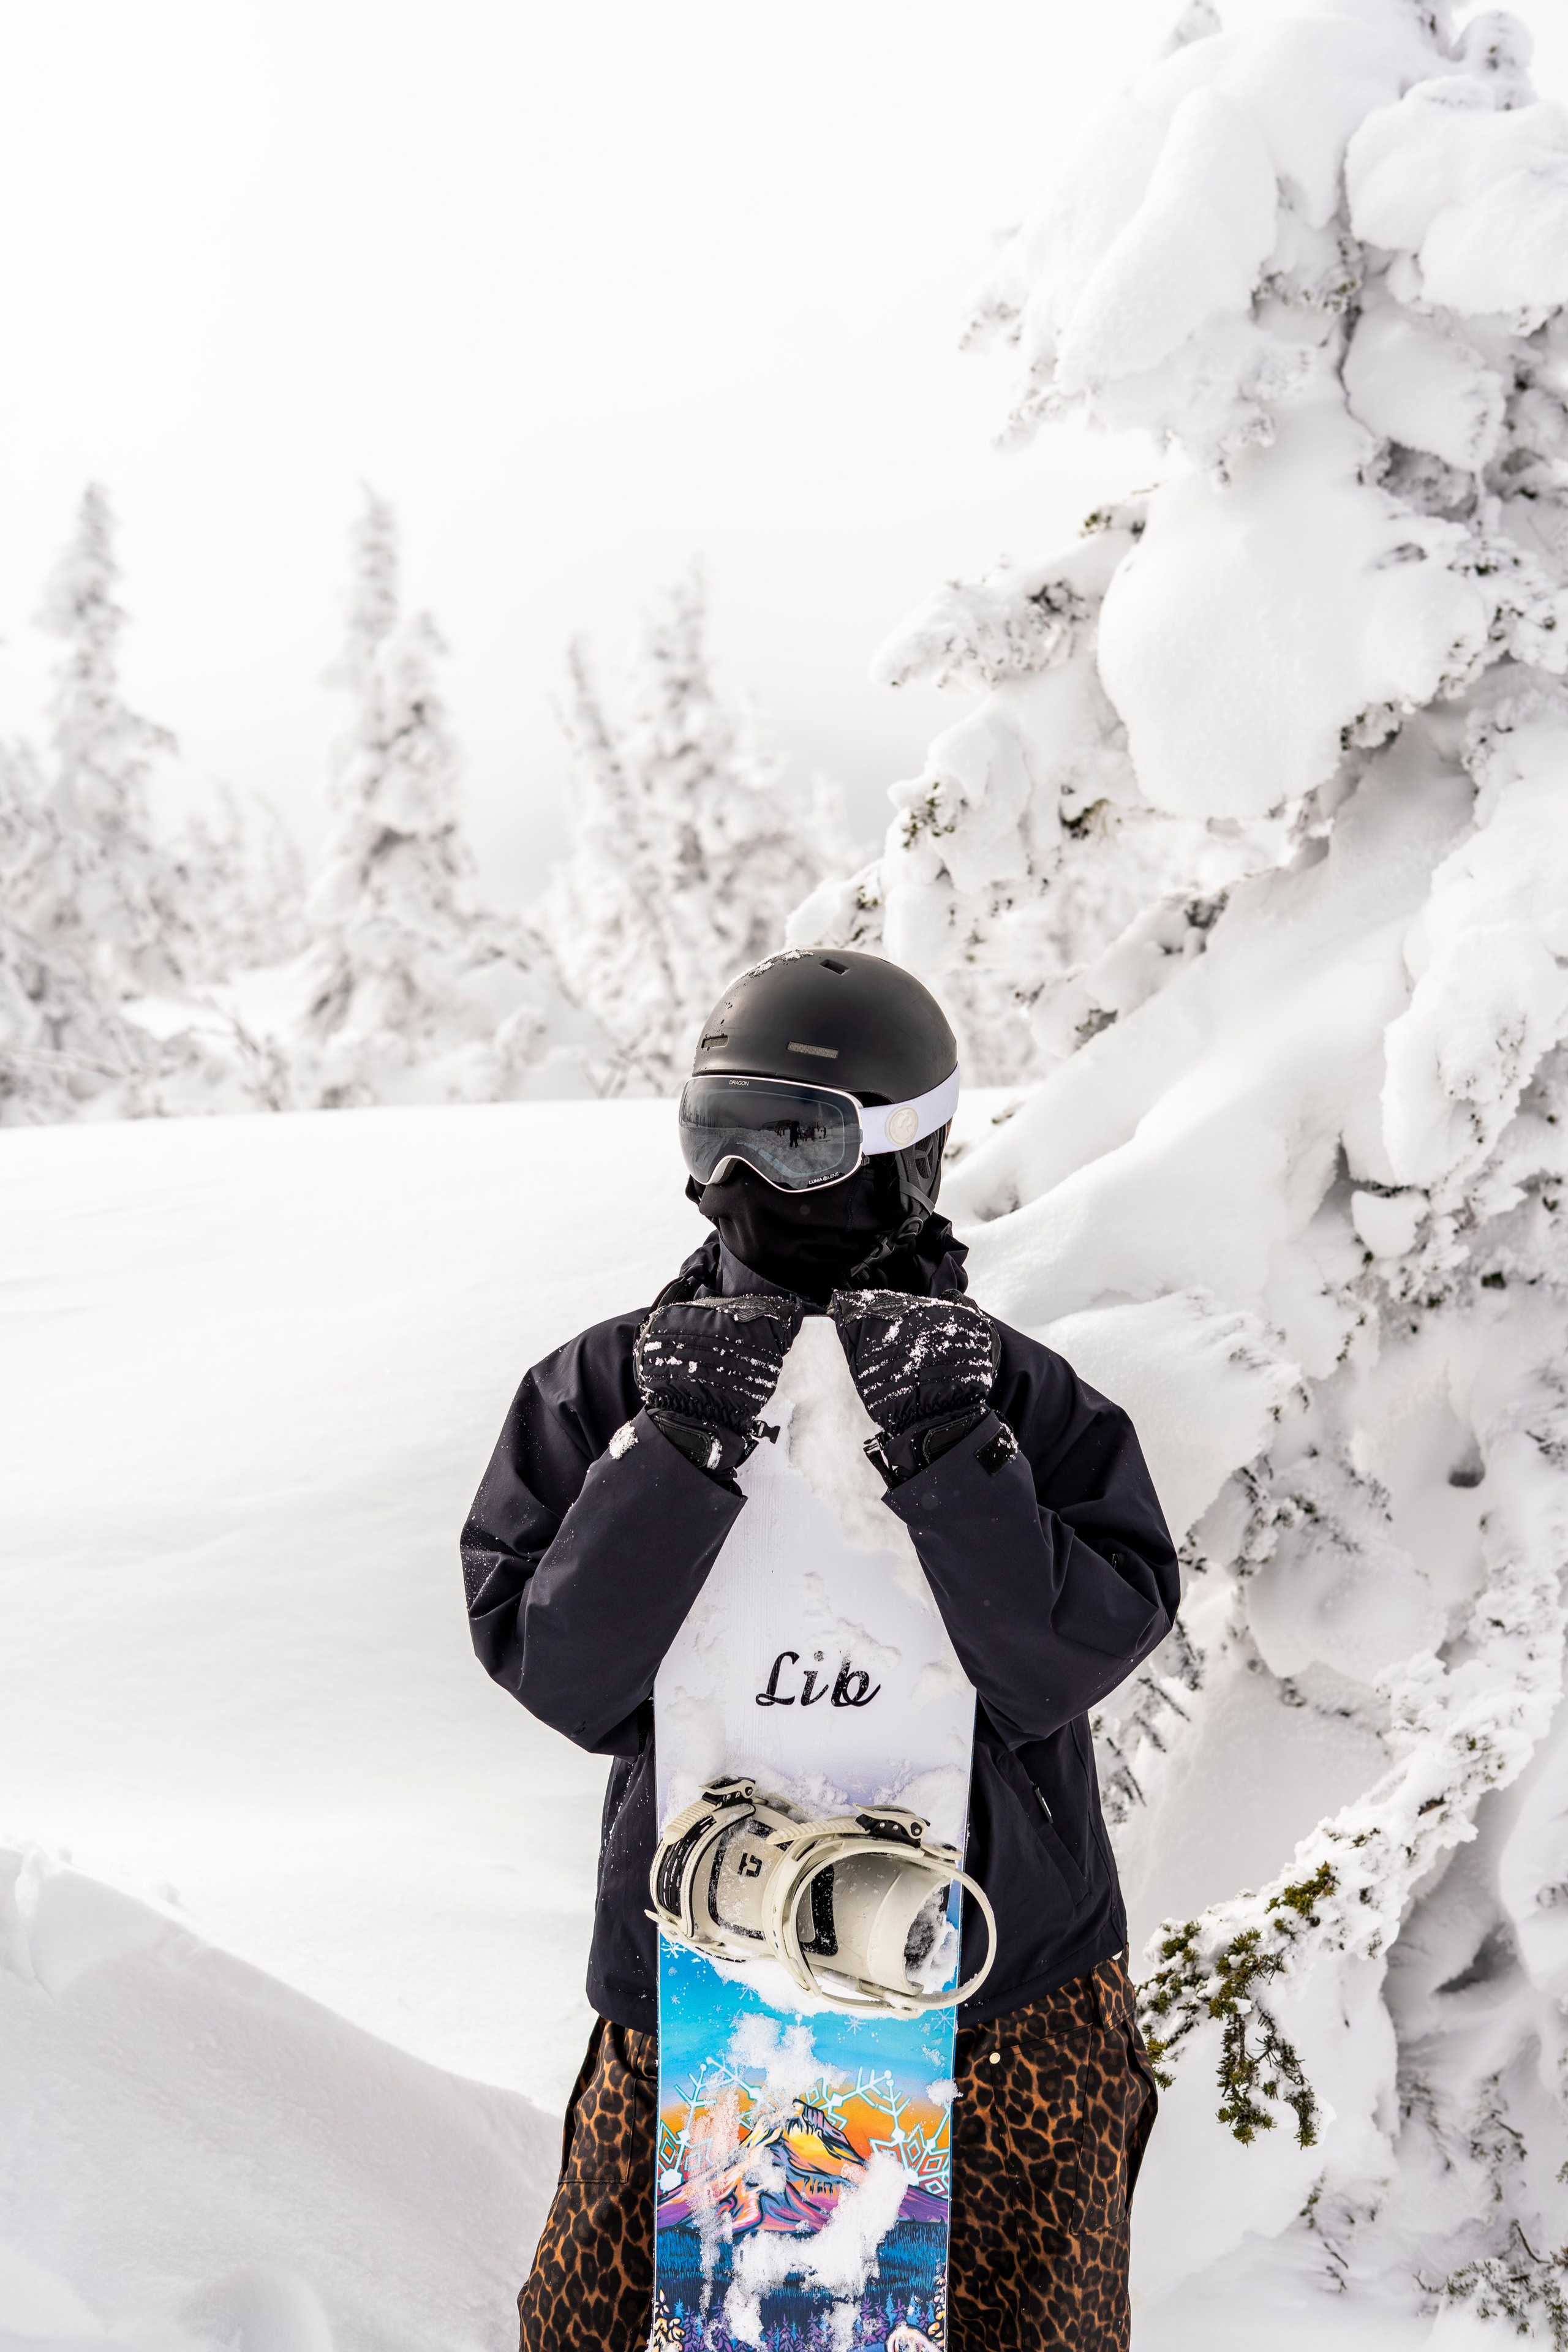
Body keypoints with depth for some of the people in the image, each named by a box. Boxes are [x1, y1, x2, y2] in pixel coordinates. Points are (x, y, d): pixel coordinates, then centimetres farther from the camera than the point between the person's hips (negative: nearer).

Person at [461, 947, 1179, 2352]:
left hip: (1002, 1995, -1)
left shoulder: (1014, 1393, -7)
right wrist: (678, 1451, -23)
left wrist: (948, 1457, -27)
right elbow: (553, 1671, -11)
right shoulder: (607, 1387, -4)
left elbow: (1059, 1665, -15)